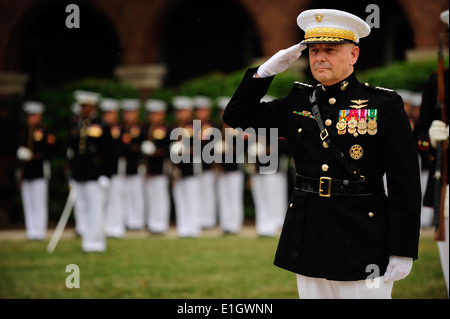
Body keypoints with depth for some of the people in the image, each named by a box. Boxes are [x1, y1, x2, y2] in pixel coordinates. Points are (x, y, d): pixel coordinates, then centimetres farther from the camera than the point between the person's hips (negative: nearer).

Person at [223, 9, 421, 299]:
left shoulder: (384, 105, -4)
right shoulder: (299, 102, 10)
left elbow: (405, 184, -6)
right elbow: (237, 116, 14)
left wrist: (402, 252, -11)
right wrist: (267, 70, 1)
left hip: (362, 243, -5)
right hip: (308, 238, 5)